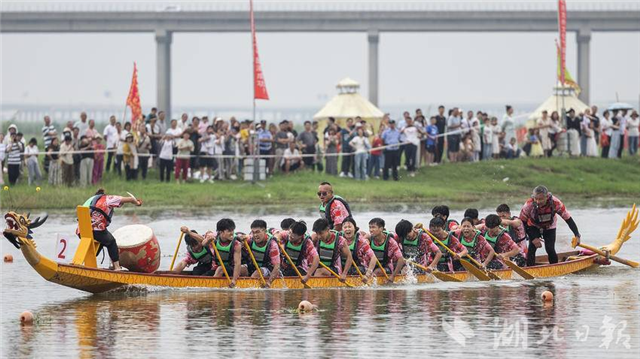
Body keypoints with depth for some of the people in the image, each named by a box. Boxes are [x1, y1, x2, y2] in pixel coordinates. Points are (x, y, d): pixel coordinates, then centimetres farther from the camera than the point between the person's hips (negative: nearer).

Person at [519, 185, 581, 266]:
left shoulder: (555, 203, -33)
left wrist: (577, 235, -32)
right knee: (532, 248, -18)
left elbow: (568, 219, -24)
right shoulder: (529, 205, -35)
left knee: (550, 249, -12)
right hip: (534, 227, 0)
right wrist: (533, 238, -25)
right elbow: (522, 222, -20)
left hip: (549, 227, 0)